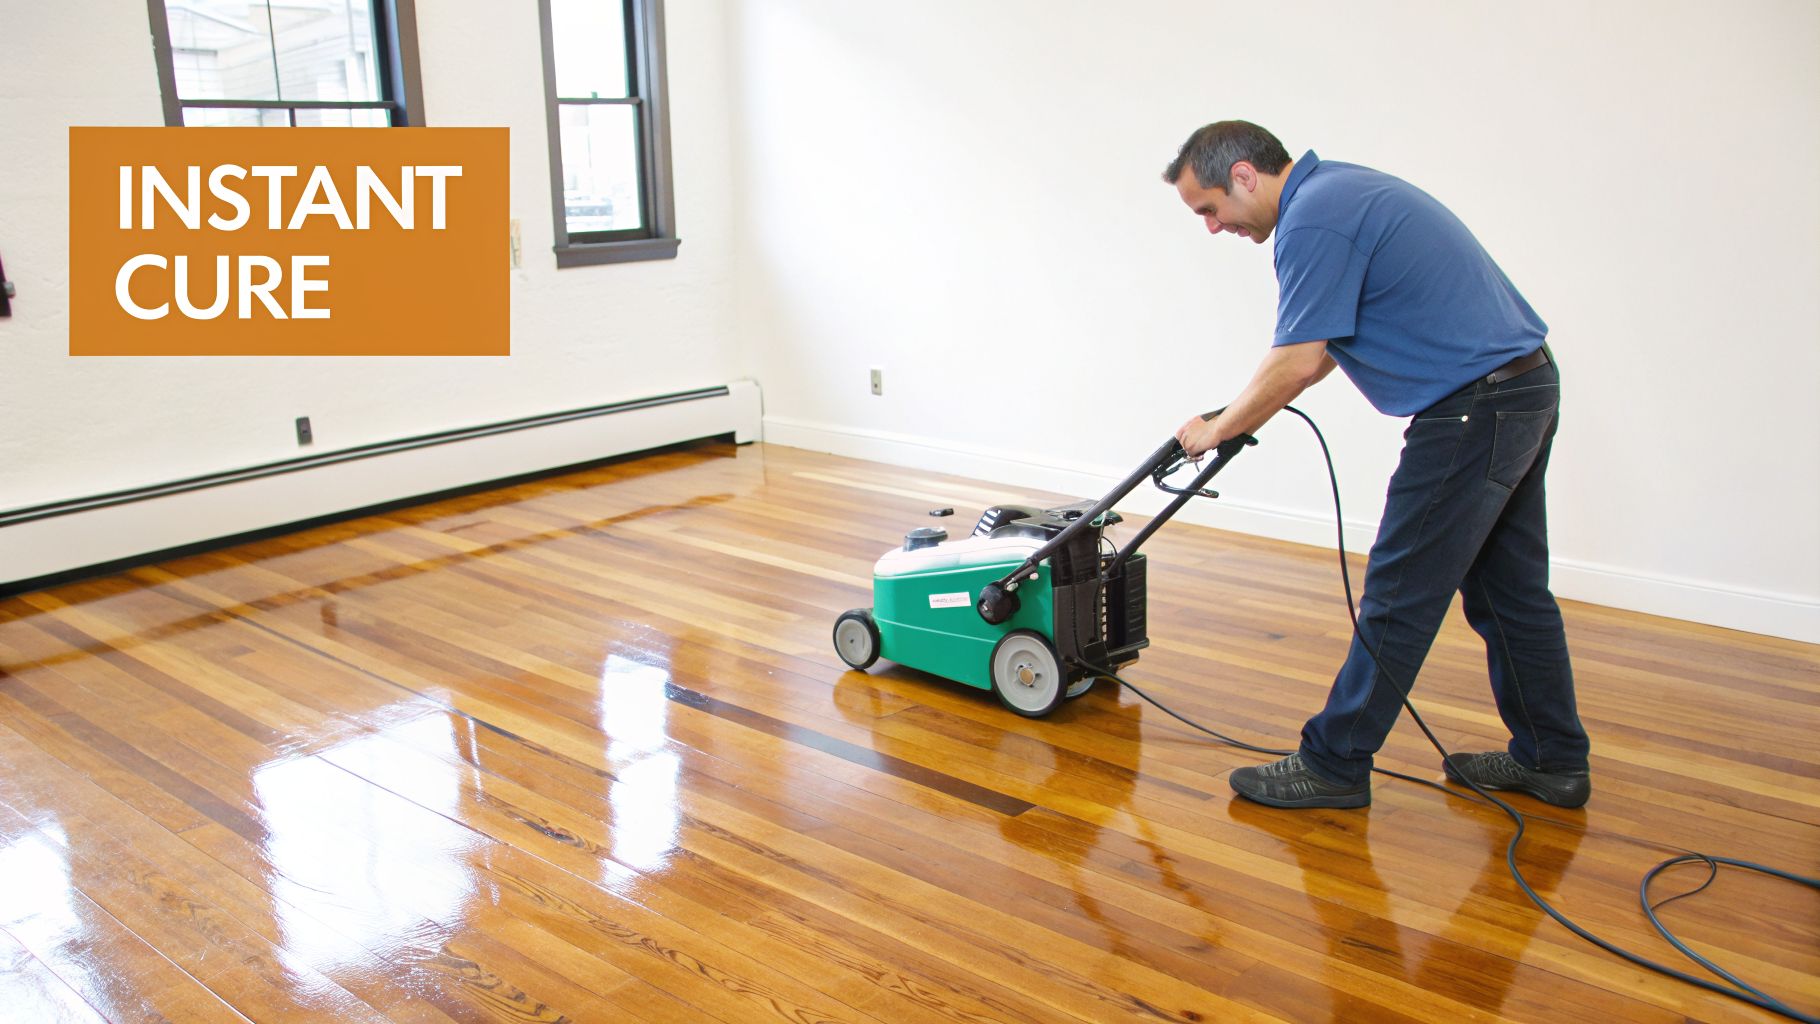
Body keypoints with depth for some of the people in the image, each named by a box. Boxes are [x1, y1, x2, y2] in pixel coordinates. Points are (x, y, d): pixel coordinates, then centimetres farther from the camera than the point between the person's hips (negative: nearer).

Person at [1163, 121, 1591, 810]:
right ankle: (1551, 759, 28)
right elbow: (1329, 344, 25)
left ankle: (1334, 765, 9)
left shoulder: (1313, 218, -16)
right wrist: (1252, 411, 23)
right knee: (1510, 588, 17)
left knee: (1400, 596, -2)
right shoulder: (1340, 188, 17)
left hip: (1473, 409, -10)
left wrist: (1216, 431, -4)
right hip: (1526, 386, 10)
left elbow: (1297, 364, -18)